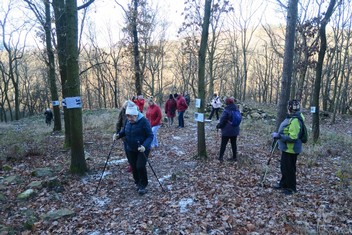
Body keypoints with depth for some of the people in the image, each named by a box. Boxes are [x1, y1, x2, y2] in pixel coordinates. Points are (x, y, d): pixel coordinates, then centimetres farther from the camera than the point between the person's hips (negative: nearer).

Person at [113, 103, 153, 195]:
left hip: (142, 149, -6)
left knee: (140, 166, -10)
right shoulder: (128, 121, -3)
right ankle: (138, 183, 34)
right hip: (131, 149, 6)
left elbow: (150, 136, -20)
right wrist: (118, 135, -8)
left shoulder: (144, 121, -21)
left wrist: (144, 146, -35)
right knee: (134, 167, 11)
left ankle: (143, 185, 12)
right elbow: (124, 131, 14)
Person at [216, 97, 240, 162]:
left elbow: (222, 121, -16)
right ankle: (234, 157, 22)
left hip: (227, 131, -6)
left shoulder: (226, 111, -21)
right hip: (235, 130, 6)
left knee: (223, 144, 5)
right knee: (234, 144, 14)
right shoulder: (236, 110, 2)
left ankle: (221, 157, 7)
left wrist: (218, 126, 1)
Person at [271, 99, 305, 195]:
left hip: (291, 149, -10)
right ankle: (283, 184, 36)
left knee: (289, 169, 5)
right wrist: (279, 135, 15)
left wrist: (279, 136, -26)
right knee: (284, 167, 21)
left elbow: (292, 137, -30)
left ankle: (291, 188, 21)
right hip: (287, 148, 10)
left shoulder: (295, 120, -25)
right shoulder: (291, 118, 7)